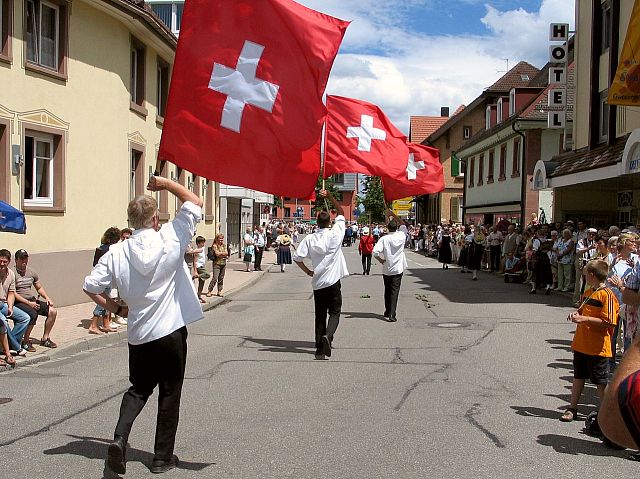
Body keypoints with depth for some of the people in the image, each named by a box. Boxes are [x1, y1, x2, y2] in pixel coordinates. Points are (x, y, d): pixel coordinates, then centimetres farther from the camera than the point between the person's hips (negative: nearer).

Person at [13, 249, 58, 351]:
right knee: (33, 314, -33)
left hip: (31, 300, 7)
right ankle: (25, 342, -18)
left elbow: (39, 288, 23)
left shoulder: (32, 272, 12)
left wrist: (47, 298, 4)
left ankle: (45, 339, 2)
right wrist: (28, 303, -20)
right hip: (18, 302, -7)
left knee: (53, 311, -8)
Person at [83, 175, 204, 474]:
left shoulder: (117, 253, -4)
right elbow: (195, 203, -1)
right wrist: (166, 184, 7)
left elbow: (90, 287, -4)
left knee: (139, 388, 21)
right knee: (169, 393, 11)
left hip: (138, 334, 3)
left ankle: (119, 438, 0)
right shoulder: (170, 239, -10)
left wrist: (115, 308, 10)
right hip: (171, 331, -3)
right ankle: (163, 457, 17)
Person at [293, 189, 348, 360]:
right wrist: (329, 196, 6)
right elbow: (341, 212, 6)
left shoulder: (309, 239, -3)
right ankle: (327, 335, -20)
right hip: (333, 281, -2)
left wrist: (308, 272, 7)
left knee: (320, 315, 10)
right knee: (334, 312, 8)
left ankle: (320, 350, 9)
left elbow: (297, 258, -7)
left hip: (317, 282, 2)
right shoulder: (335, 234, -6)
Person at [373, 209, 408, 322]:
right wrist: (393, 215, 20)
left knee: (387, 291, 16)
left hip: (386, 269, 0)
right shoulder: (401, 236, -4)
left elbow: (375, 252, -21)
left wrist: (381, 260, -4)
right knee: (394, 291, -3)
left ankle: (387, 312, 28)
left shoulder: (384, 239, -10)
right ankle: (392, 315, -12)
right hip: (398, 269, 0)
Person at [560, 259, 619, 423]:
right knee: (578, 377, 15)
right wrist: (576, 314, 3)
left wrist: (585, 319, -23)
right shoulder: (587, 292, 11)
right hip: (581, 345, 8)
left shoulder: (607, 295, -16)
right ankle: (572, 408, 25)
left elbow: (608, 322, -22)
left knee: (601, 382, 3)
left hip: (598, 348, -8)